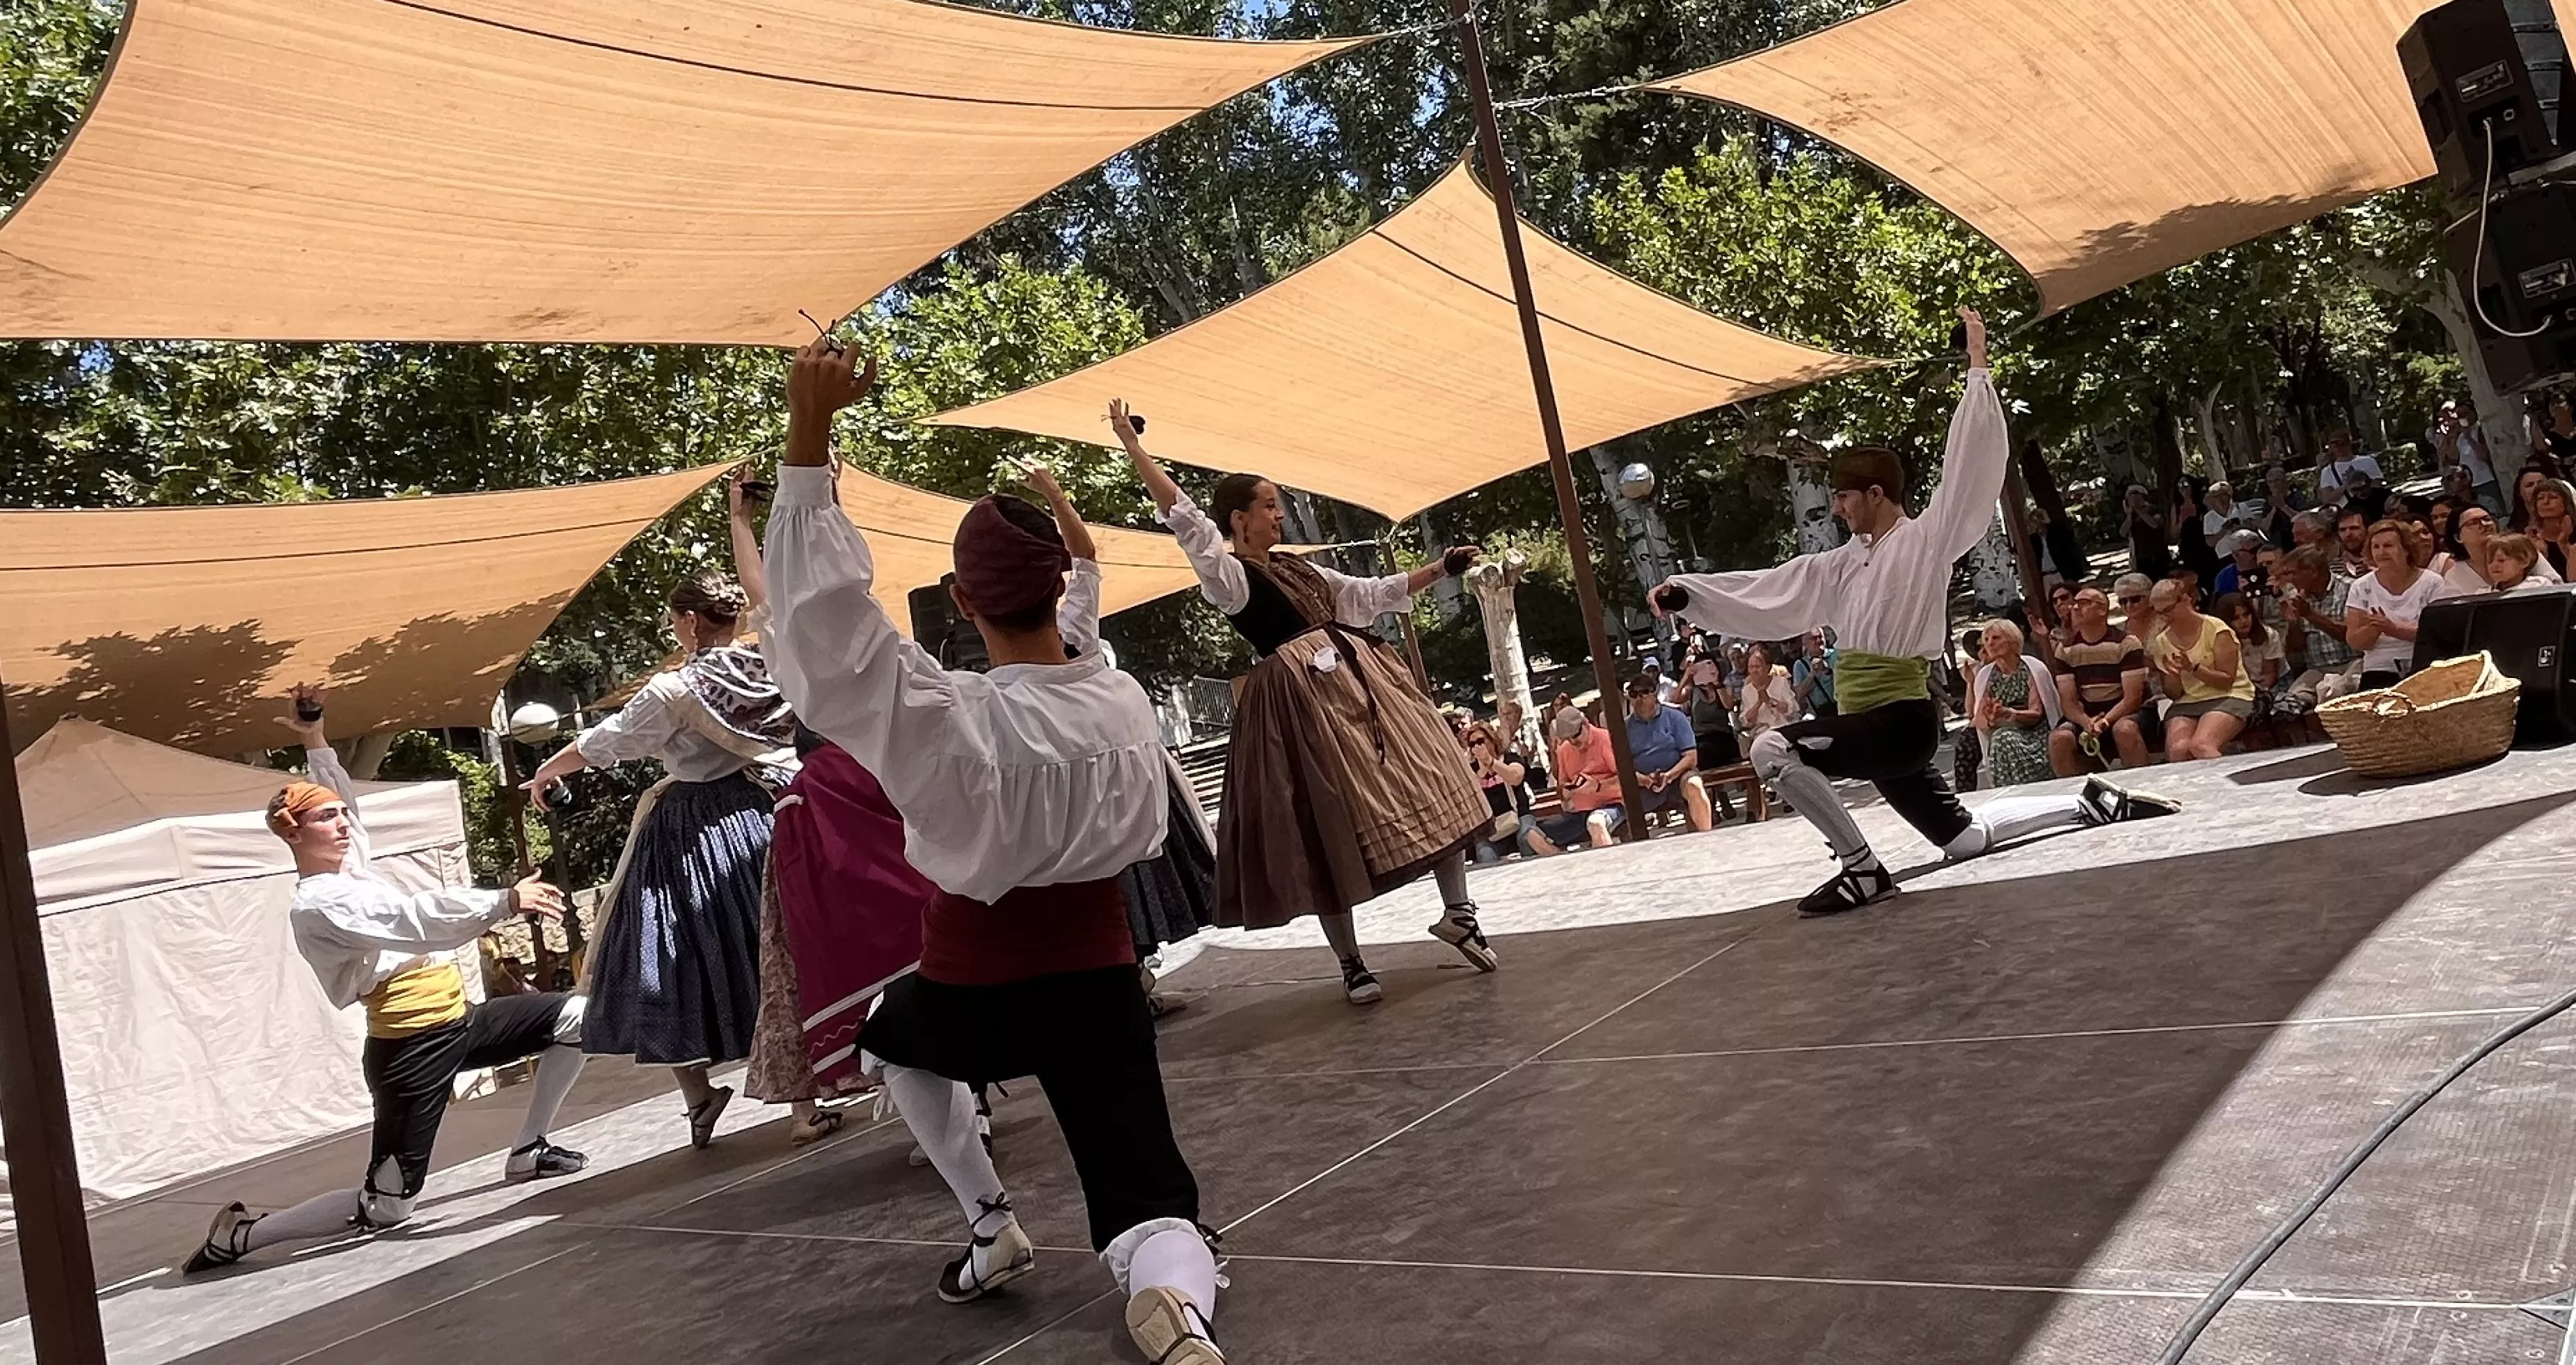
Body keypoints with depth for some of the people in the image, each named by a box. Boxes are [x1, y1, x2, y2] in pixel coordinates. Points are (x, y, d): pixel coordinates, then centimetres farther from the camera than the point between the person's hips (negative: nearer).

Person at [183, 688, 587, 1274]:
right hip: (411, 1047, -9)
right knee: (386, 1207, -6)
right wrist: (505, 901, -36)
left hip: (457, 1022, 9)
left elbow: (344, 805, 32)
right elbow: (414, 919, -30)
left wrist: (316, 742, 25)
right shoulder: (316, 904, -16)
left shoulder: (350, 867, 11)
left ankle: (527, 1153, 15)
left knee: (574, 1017, 4)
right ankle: (241, 1232, 12)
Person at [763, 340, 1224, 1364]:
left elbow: (822, 609, -25)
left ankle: (992, 1229, 32)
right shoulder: (1126, 705, -7)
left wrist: (808, 430, -27)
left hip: (973, 985, -2)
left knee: (894, 1039, 35)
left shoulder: (947, 724, -22)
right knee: (1146, 1201, 4)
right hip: (1100, 977, 2)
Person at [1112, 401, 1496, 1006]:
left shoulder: (1296, 569, 19)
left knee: (1427, 784, 5)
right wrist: (1131, 444, -20)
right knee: (1329, 822, -2)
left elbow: (1369, 596, 25)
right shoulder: (1227, 574, -4)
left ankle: (1457, 913, 19)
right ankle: (1351, 962, 10)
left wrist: (1440, 568, 23)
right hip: (1301, 696, -7)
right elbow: (1182, 515, -16)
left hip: (1361, 677, 8)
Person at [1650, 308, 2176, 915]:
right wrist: (1687, 591, 6)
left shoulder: (1925, 539, -7)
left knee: (1773, 750, -24)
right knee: (1964, 837, 17)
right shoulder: (1844, 563, 14)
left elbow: (1972, 461, -12)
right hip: (1874, 725, 9)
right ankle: (2094, 803, 29)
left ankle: (1863, 869, -15)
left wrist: (1977, 370, -12)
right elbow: (1766, 592, 14)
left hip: (1900, 720, -9)